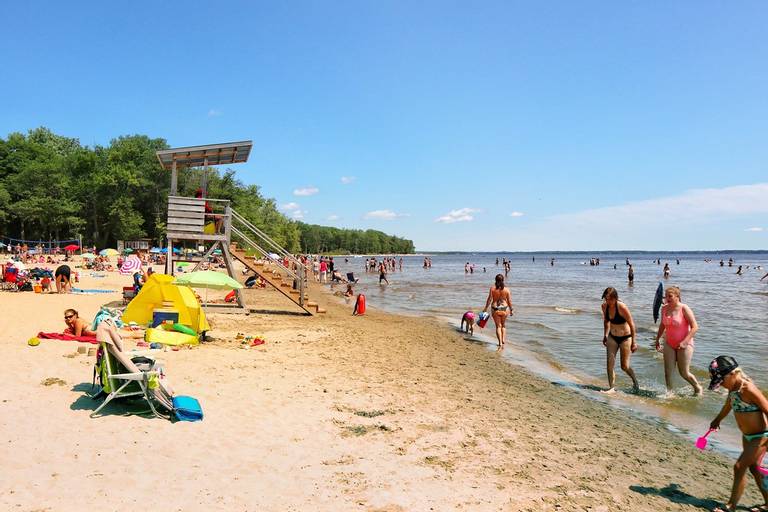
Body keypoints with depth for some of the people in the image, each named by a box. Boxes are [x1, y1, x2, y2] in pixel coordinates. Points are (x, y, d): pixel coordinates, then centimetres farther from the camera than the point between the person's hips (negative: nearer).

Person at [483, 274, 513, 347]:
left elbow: (489, 299, -9)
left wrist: (486, 308, 0)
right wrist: (511, 310, 10)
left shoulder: (492, 288, -9)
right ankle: (503, 340, 18)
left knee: (498, 326, 7)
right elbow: (509, 301, -2)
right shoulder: (506, 289, -6)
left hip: (495, 309, -1)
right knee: (503, 325, 22)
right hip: (504, 308, 1)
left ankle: (500, 343, -1)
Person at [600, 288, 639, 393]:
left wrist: (634, 342, -16)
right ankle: (612, 387, 4)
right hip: (612, 337, 5)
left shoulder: (622, 307, -25)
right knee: (609, 363, -6)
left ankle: (635, 382, 32)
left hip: (625, 338, -5)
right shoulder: (604, 306, -9)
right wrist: (605, 335, 15)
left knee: (624, 366, 3)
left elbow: (632, 325, -18)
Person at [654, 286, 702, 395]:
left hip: (684, 345, -4)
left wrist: (685, 342, -23)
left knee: (684, 373, 4)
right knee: (668, 372, -1)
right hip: (669, 344, 5)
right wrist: (657, 340, 19)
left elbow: (695, 327, -16)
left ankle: (698, 388, 30)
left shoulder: (684, 309, -15)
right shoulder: (664, 309, 1)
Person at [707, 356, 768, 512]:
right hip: (747, 435, 9)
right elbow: (728, 404, 19)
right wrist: (717, 420, 35)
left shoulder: (748, 389, -28)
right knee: (754, 468, 19)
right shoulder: (733, 387, 0)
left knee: (739, 467, -4)